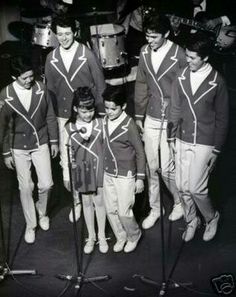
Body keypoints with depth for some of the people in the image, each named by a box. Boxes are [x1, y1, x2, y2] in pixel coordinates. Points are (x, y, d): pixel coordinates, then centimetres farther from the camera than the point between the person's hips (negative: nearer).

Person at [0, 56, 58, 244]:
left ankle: (42, 211, 34)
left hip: (41, 144, 1)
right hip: (19, 148, -1)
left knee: (46, 184, 1)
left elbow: (50, 117, 1)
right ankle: (30, 225, 26)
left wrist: (54, 141, 5)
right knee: (26, 188, 7)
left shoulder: (40, 88, -10)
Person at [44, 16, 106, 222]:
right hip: (64, 117, 3)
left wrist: (100, 113, -2)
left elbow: (100, 84, -2)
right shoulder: (51, 58, 3)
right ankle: (77, 199, 19)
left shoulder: (86, 54, -7)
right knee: (67, 161, 3)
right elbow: (50, 89, 9)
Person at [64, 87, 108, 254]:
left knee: (99, 201, 6)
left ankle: (102, 236, 24)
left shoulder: (101, 124, -9)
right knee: (87, 202, 13)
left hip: (99, 168, -1)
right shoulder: (69, 128, -7)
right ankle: (91, 237, 29)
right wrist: (67, 176, 4)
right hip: (82, 170, 1)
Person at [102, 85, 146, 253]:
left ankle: (134, 235, 30)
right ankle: (121, 237, 35)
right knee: (111, 210, 13)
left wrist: (140, 177, -8)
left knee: (124, 212, 2)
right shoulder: (105, 121, -2)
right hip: (108, 174, 5)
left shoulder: (129, 124, -17)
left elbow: (140, 152, -10)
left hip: (125, 176, -5)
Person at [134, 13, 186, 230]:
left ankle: (180, 202, 27)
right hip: (150, 119, 5)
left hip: (171, 121, -5)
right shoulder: (145, 52, 1)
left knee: (166, 168, -1)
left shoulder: (179, 55, -15)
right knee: (151, 167, 11)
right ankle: (155, 209, 28)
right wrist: (138, 115, 10)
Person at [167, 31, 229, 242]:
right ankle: (191, 221, 33)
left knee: (196, 188, -5)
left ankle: (212, 218, 25)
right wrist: (172, 138, 6)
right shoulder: (182, 77, -2)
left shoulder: (217, 82, -11)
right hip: (183, 140, 4)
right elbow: (175, 109, 6)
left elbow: (222, 119, -4)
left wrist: (216, 149, -4)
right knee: (183, 186, 9)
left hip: (204, 143, -4)